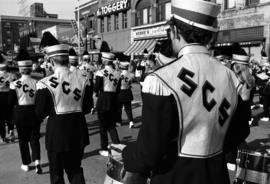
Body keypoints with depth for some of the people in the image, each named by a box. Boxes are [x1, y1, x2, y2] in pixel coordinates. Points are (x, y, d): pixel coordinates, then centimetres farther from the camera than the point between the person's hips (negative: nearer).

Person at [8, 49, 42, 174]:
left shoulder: (14, 84, -12)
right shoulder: (37, 83, -9)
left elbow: (10, 103, -6)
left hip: (20, 115, -1)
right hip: (34, 113, 1)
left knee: (23, 140, 14)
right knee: (35, 138, 13)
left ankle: (26, 164, 23)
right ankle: (37, 161, -2)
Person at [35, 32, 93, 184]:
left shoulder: (46, 84, -16)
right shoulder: (83, 80, -6)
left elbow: (40, 113, -8)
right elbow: (87, 108, 2)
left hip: (56, 132, -3)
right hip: (78, 130, 4)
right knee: (76, 169, 22)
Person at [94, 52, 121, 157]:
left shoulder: (101, 73, -12)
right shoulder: (117, 74, 3)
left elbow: (96, 88, -11)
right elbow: (118, 89, 6)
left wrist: (99, 92, 9)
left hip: (103, 101, -4)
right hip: (114, 101, 4)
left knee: (103, 126, 9)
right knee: (112, 126, 16)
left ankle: (104, 149, 18)